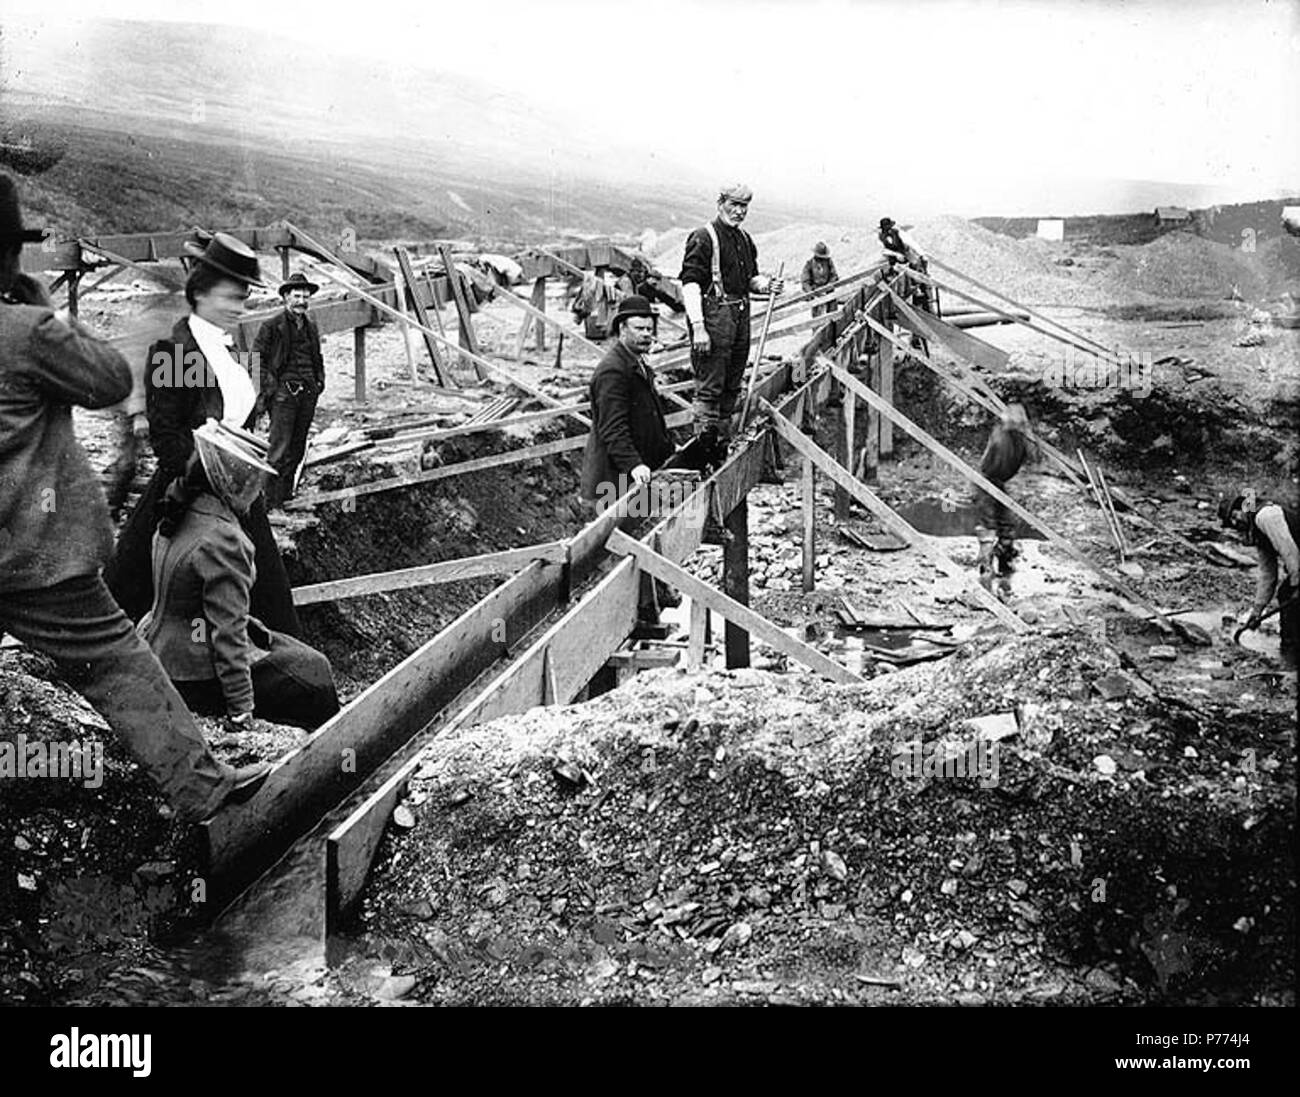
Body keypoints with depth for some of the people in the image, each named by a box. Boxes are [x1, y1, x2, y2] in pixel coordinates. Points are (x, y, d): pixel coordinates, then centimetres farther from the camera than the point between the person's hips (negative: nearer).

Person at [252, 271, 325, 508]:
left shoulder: (311, 327, 16)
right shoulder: (272, 326, -4)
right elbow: (257, 359, -4)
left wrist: (319, 381, 15)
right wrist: (267, 389, -10)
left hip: (308, 394, 6)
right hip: (283, 393, -6)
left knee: (298, 449, 10)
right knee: (280, 450, -9)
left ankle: (286, 494, 21)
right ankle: (270, 501, -4)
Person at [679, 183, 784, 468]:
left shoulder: (745, 240, 17)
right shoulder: (703, 238, -8)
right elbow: (690, 282, -15)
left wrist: (765, 284, 2)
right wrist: (698, 326, -23)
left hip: (740, 316, 8)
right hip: (714, 317, -8)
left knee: (732, 387, 13)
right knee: (710, 387, -8)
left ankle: (722, 444, 23)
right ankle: (704, 448, -3)